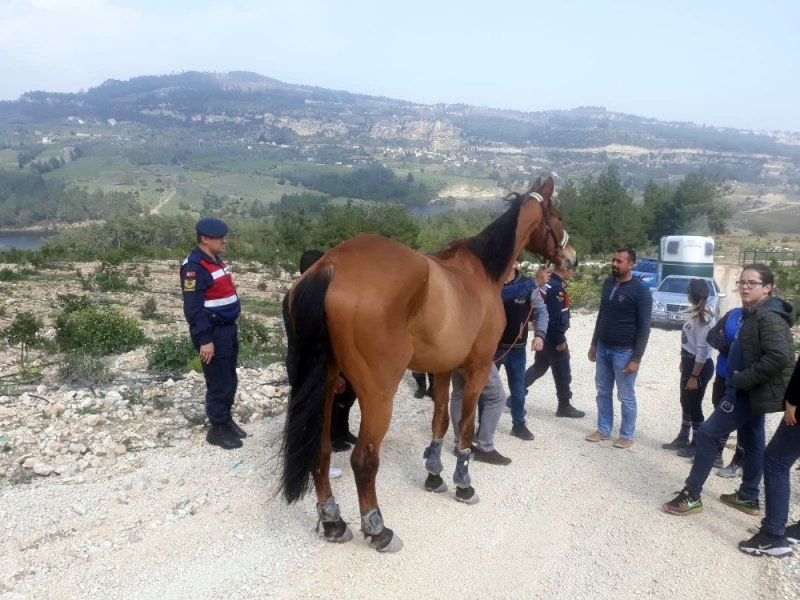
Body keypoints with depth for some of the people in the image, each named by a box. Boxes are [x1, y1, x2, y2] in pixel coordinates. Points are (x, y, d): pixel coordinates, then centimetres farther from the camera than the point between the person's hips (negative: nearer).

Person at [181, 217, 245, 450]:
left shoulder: (216, 261, 12)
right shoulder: (194, 266, -18)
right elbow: (193, 308, -22)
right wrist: (204, 340, -23)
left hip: (228, 329, 9)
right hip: (213, 333, -9)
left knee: (230, 380, 18)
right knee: (219, 383, 1)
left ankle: (227, 419, 33)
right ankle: (217, 429, 15)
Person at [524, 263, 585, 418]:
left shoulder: (547, 283, 7)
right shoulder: (557, 288, -23)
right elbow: (555, 318, -25)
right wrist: (560, 341, -17)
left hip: (544, 335, 10)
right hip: (553, 337, -10)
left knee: (539, 367, 20)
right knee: (562, 372, 5)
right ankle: (565, 406, 18)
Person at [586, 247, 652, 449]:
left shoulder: (640, 290, -14)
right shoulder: (608, 283, 5)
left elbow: (644, 327, -14)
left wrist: (636, 359, -16)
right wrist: (594, 344, 15)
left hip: (624, 351, -6)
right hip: (603, 348, 6)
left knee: (626, 396, 6)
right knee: (603, 392, 14)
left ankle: (627, 435, 20)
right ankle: (603, 430, 27)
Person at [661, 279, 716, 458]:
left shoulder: (704, 318, -22)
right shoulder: (696, 313, 7)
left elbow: (703, 351, -23)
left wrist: (694, 376, -21)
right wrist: (683, 362, 22)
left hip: (700, 366, -9)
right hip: (689, 362, 10)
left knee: (694, 406, 3)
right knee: (685, 403, 18)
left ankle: (696, 445, 17)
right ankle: (682, 439, 31)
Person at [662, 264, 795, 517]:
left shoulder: (769, 317, -20)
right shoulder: (754, 314, 11)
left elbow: (779, 357, -30)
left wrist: (742, 379, -23)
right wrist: (740, 379, 7)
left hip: (750, 391, -10)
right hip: (751, 389, 10)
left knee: (707, 434, -6)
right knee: (752, 441, 18)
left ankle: (691, 496, 2)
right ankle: (748, 497, 31)